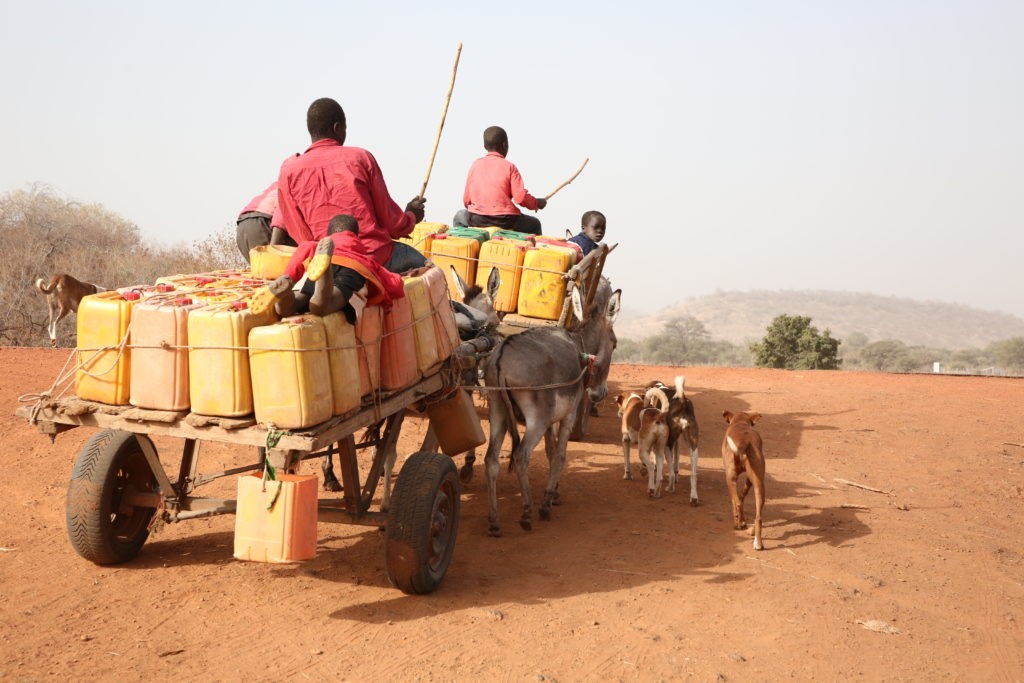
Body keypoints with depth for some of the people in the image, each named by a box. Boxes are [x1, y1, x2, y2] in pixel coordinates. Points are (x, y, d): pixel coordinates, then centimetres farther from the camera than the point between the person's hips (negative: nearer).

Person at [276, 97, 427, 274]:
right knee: (420, 262, 28)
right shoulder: (360, 157, -2)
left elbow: (301, 236, 2)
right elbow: (390, 220, 1)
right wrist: (411, 216, 23)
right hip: (377, 258, -3)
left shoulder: (289, 171, 1)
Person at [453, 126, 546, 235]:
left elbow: (466, 200, 9)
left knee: (460, 216, 33)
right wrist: (537, 203, 11)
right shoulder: (509, 166, -1)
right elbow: (520, 198, -8)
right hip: (504, 220, -2)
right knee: (534, 224, 22)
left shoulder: (476, 164, 8)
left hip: (476, 219, 2)